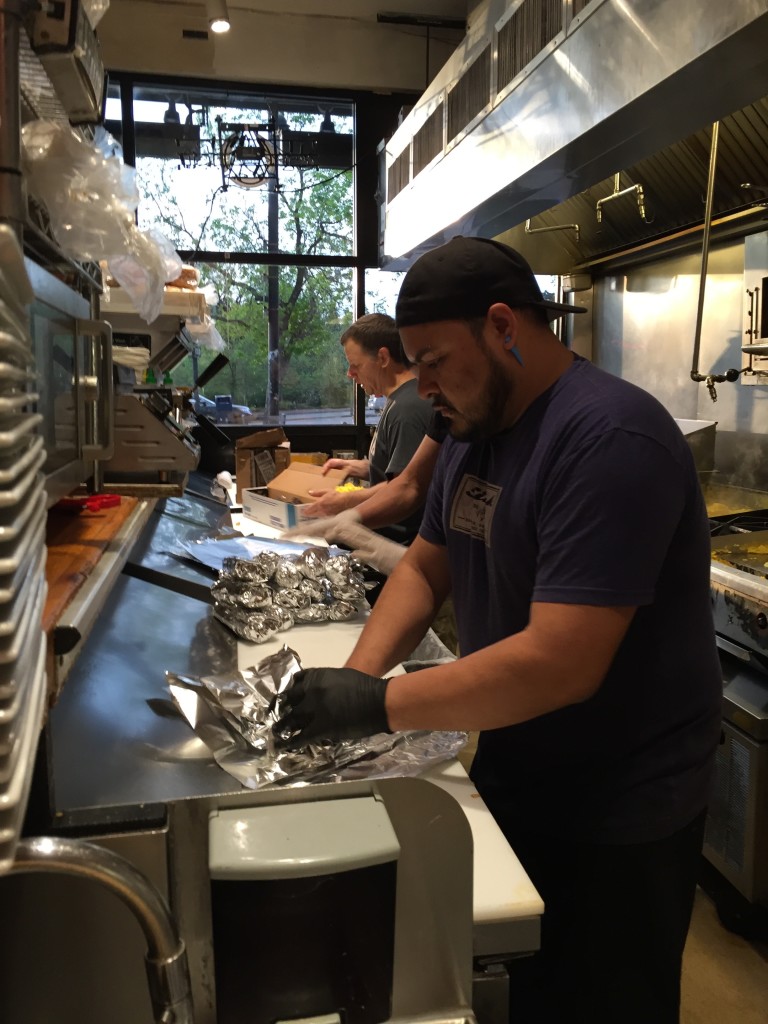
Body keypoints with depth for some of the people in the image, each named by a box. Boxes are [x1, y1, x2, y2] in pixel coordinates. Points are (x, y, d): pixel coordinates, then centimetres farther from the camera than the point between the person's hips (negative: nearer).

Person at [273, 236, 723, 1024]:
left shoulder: (609, 436, -27)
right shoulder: (473, 429, 2)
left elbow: (561, 662, -32)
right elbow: (424, 566, 7)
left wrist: (380, 705, -26)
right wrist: (354, 678, -8)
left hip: (614, 818, -7)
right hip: (510, 779, 8)